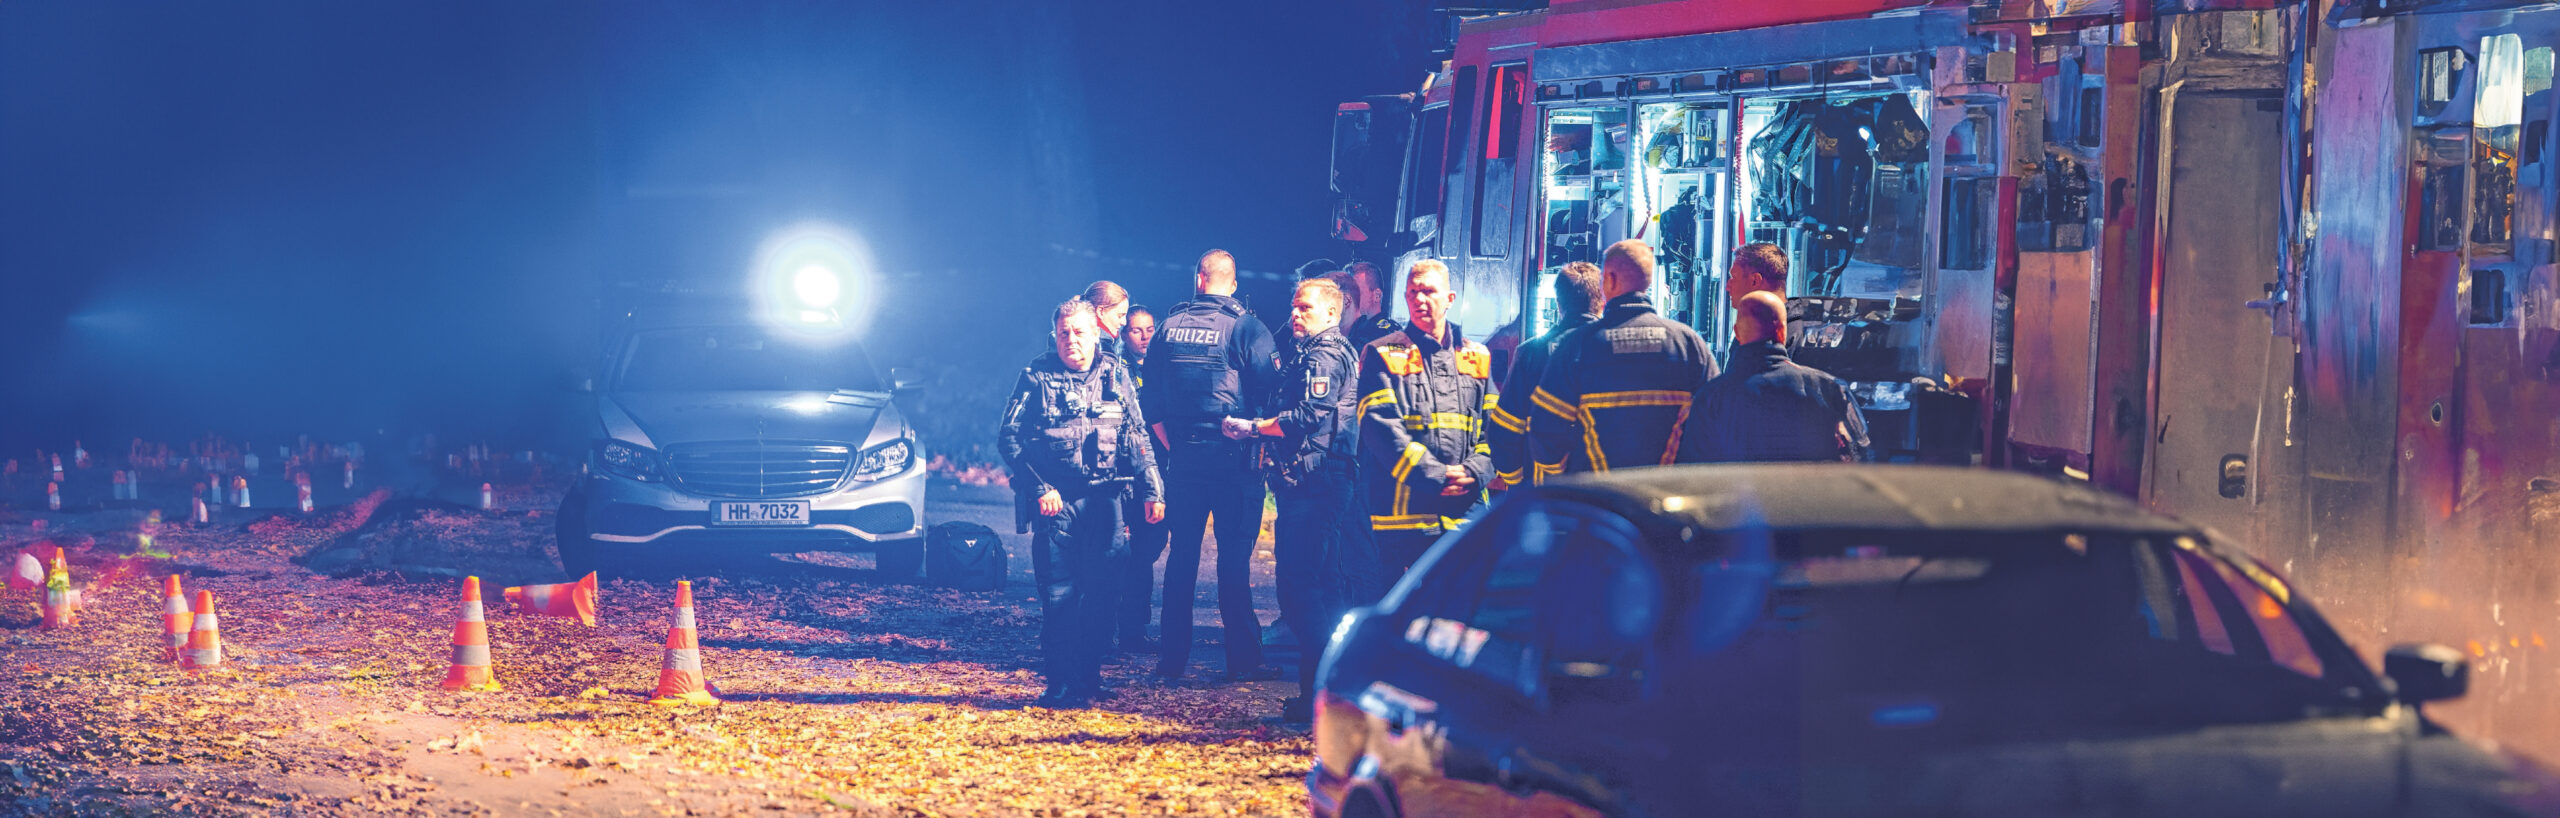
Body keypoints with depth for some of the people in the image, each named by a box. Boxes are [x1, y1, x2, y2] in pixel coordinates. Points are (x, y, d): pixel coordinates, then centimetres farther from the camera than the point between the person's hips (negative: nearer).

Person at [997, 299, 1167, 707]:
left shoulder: (1116, 375, 8)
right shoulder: (1037, 377, 0)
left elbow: (1138, 439, 13)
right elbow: (1008, 437, -2)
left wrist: (1151, 490, 4)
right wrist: (1039, 487, -12)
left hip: (1104, 500, 3)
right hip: (1055, 500, -3)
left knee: (1101, 591, 2)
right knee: (1058, 592, -5)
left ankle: (1089, 679, 15)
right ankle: (1060, 684, 0)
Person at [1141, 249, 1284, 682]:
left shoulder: (1169, 327, 6)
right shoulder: (1246, 328, -6)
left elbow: (1150, 400, 9)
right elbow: (1269, 390, -9)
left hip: (1183, 456, 3)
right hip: (1233, 459, -3)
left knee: (1182, 554, 9)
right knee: (1234, 556, -1)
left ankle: (1172, 658, 9)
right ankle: (1243, 658, -1)